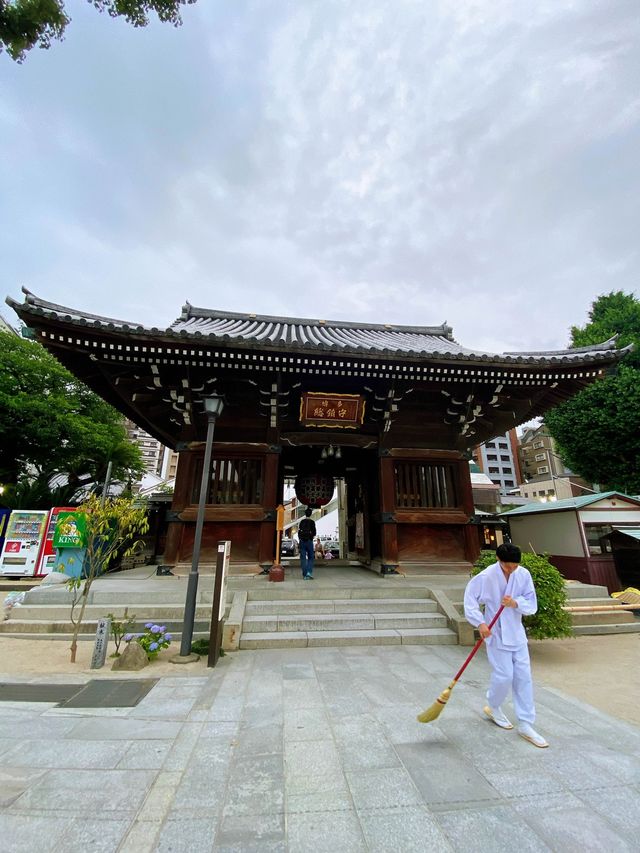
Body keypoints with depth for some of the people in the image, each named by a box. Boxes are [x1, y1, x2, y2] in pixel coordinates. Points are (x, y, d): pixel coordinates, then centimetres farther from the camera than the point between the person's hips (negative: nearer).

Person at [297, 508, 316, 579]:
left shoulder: (302, 522, 7)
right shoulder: (312, 522, -4)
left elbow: (299, 532, 8)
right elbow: (314, 532, -6)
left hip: (302, 541, 3)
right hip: (309, 541, -3)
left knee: (303, 558, 6)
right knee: (310, 557, 7)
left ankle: (304, 575, 7)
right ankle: (309, 572, -9)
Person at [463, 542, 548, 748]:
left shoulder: (524, 575, -9)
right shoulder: (485, 577, -20)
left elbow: (532, 605, -4)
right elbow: (470, 600, -11)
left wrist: (515, 603, -24)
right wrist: (480, 623, -20)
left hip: (517, 633, 4)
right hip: (496, 634, -4)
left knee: (523, 677, 7)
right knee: (504, 675, -1)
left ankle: (526, 725, 22)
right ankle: (492, 707, 28)